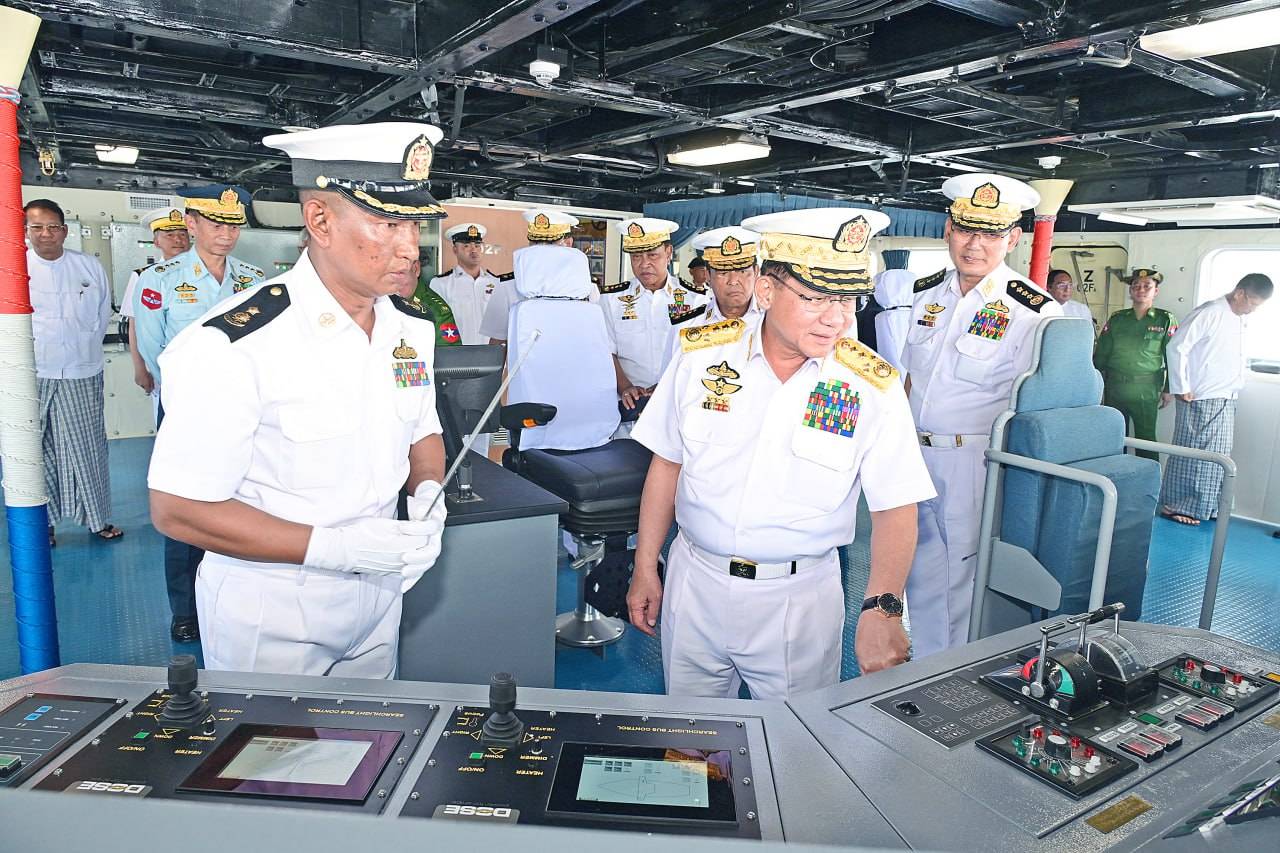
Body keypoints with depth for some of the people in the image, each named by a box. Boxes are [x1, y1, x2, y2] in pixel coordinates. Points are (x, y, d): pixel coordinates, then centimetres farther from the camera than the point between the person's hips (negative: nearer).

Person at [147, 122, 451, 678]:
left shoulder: (412, 328, -4)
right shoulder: (234, 346, -24)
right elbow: (177, 509, -21)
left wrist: (427, 492, -10)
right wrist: (333, 546, -28)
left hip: (377, 597, 6)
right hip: (270, 619, -5)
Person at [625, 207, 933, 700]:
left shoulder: (873, 387, -10)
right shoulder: (702, 354, -7)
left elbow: (895, 506, -9)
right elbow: (667, 462, 1)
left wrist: (882, 608, -24)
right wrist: (645, 568, 4)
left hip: (800, 597, -1)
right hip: (695, 581, 2)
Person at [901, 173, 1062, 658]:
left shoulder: (1034, 312, -11)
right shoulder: (927, 294, 6)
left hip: (976, 465, -5)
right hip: (915, 457, 6)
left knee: (964, 581, 7)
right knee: (921, 575, 17)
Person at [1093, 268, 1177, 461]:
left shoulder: (1165, 320, 4)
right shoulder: (1116, 319, 10)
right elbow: (1100, 354, 11)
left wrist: (1168, 390, 0)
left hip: (1147, 391, -2)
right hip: (1114, 388, 3)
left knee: (1146, 438, 0)